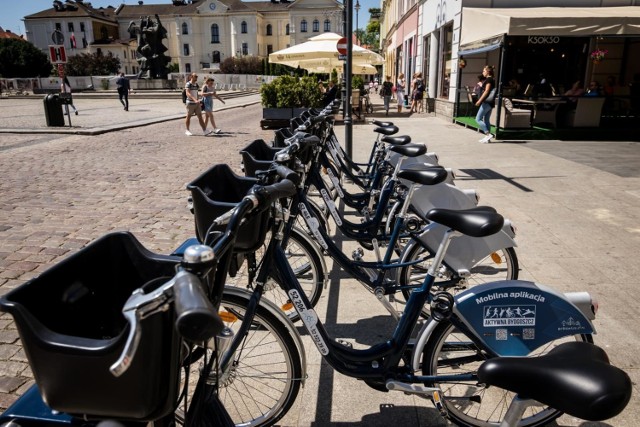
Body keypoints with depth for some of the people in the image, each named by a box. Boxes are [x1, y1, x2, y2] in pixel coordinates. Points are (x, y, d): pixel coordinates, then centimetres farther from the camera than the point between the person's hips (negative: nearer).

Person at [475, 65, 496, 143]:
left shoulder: (488, 79, -12)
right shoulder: (492, 79, 17)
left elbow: (486, 91, -18)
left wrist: (479, 100, -20)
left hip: (486, 102, -10)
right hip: (490, 102, 10)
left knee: (478, 119, -8)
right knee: (486, 120, 11)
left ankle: (488, 134, -13)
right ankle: (487, 137, 11)